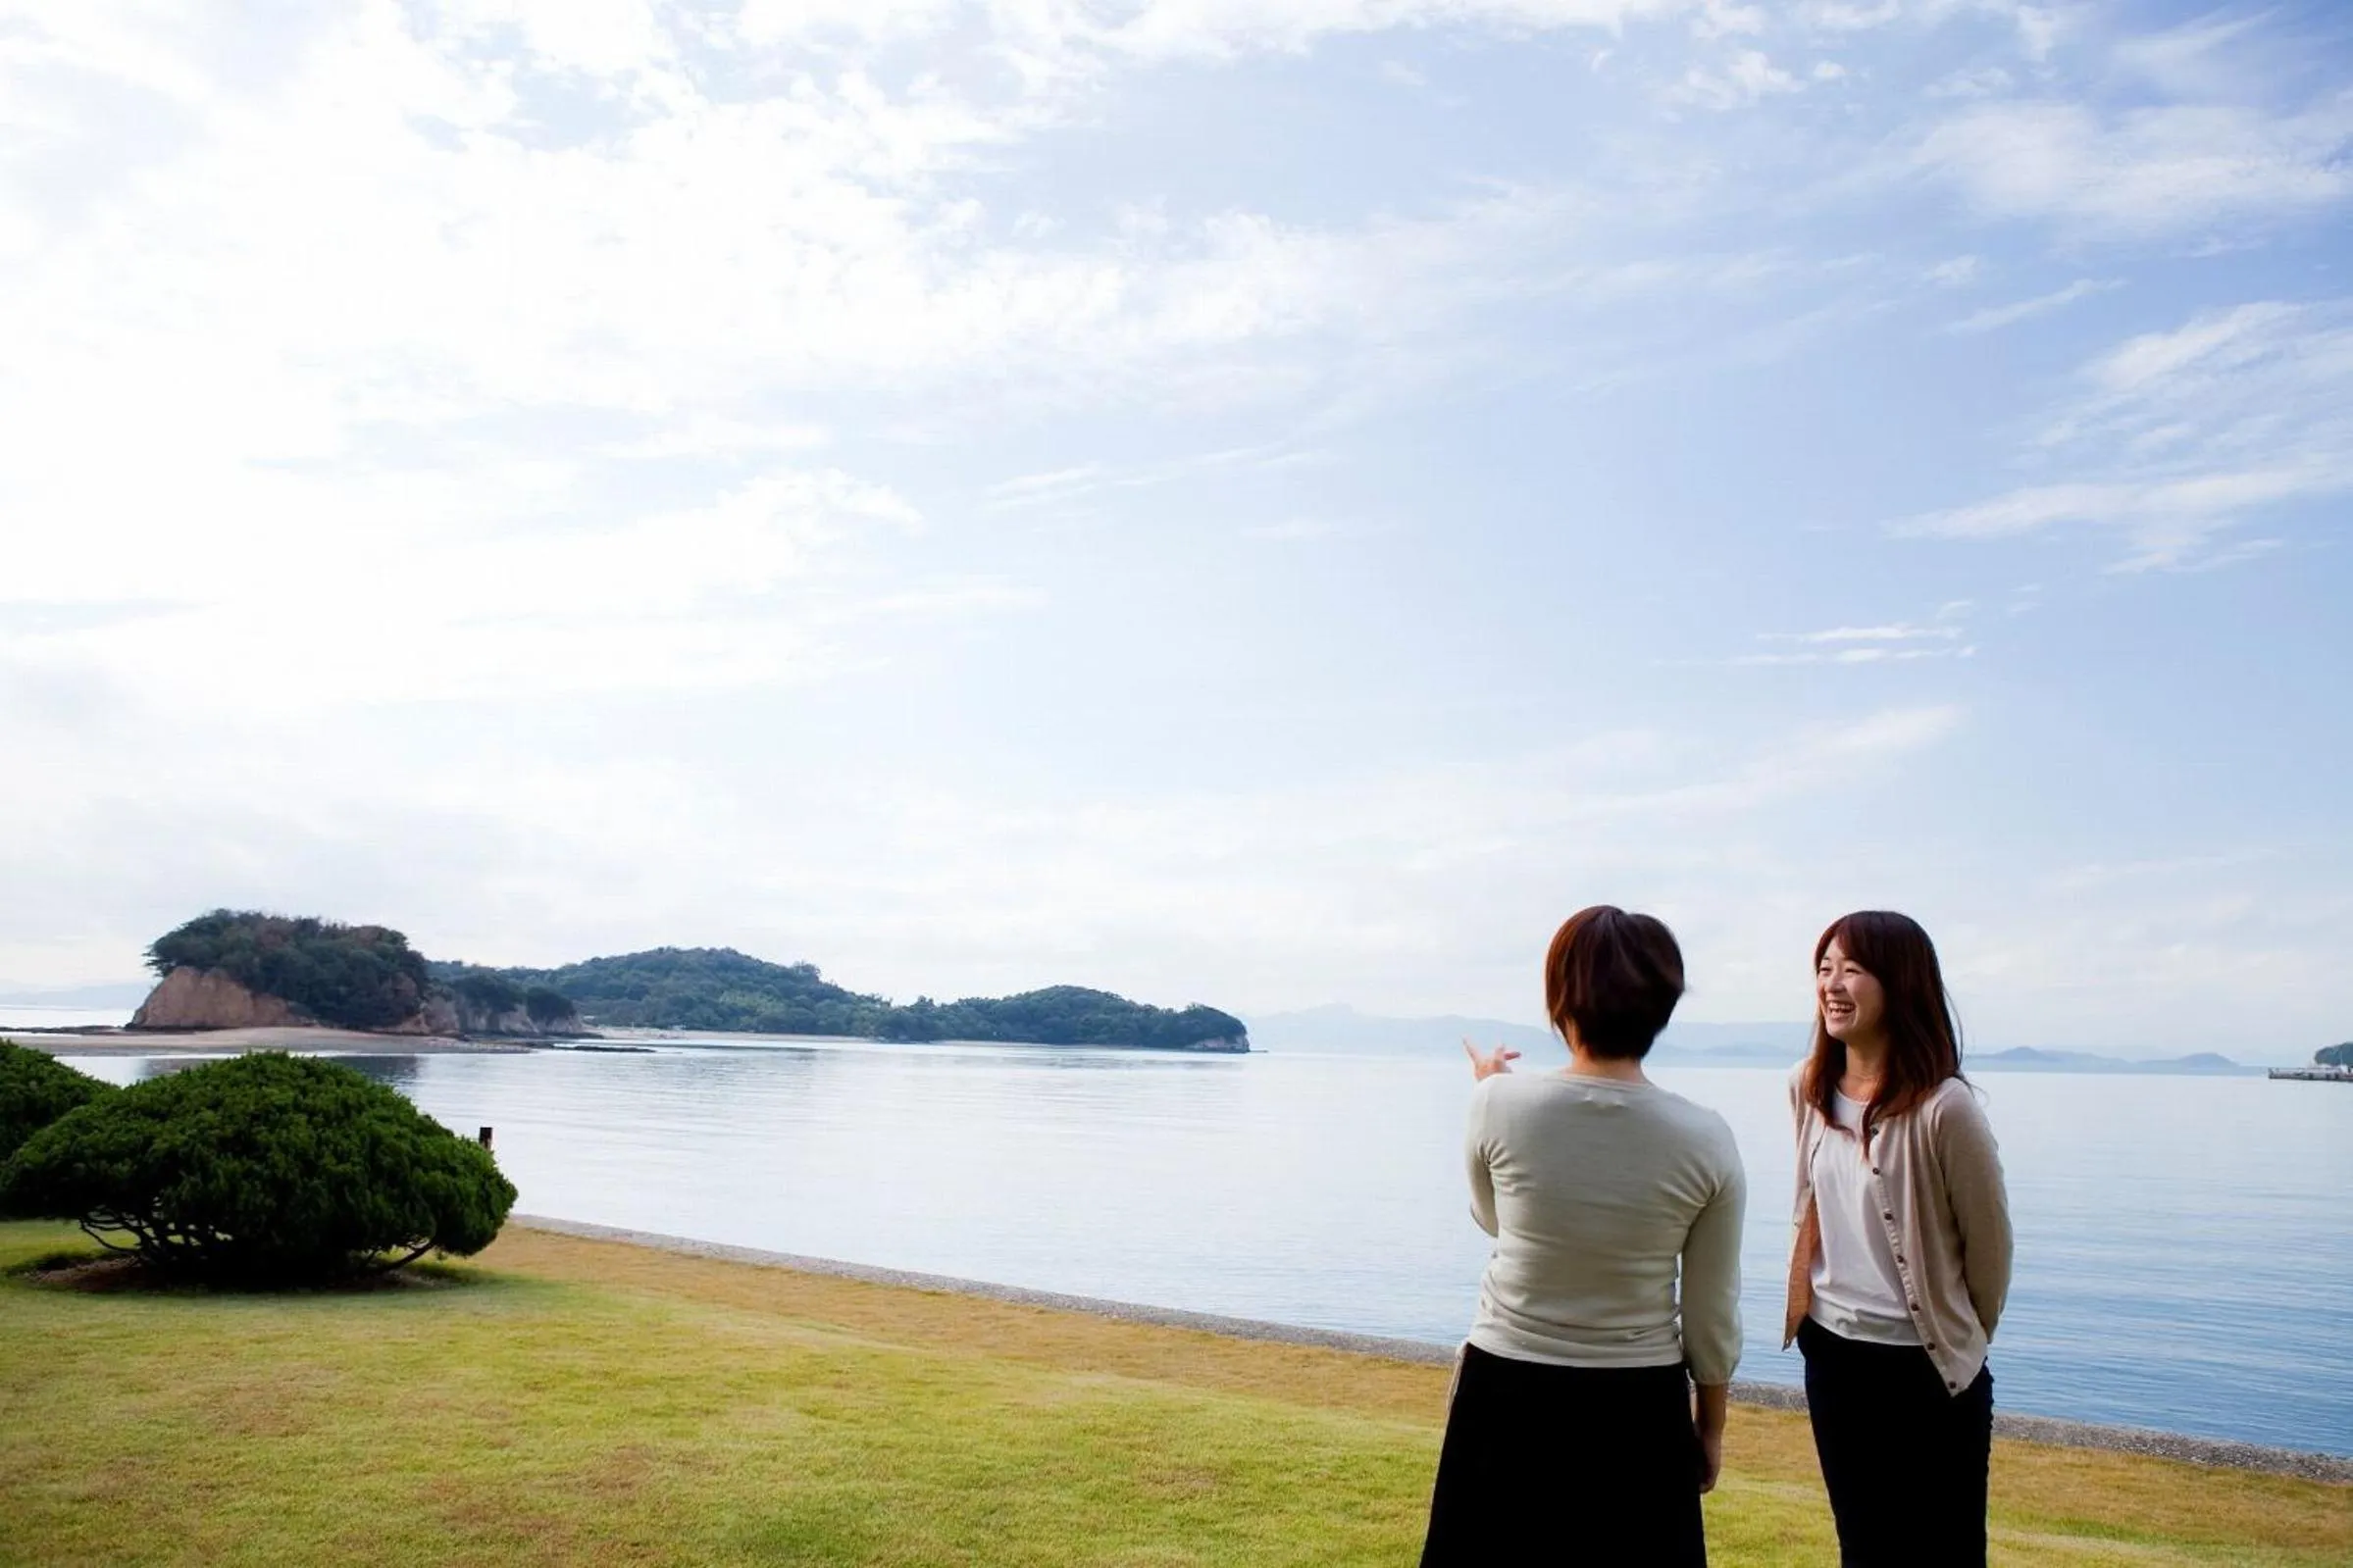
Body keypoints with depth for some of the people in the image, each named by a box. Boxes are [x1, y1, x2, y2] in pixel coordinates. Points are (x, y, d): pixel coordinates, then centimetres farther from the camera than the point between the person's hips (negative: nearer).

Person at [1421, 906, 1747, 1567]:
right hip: (1637, 1410, 1)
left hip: (1507, 1396, 0)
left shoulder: (1500, 1104, -14)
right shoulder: (1706, 1140, -12)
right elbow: (1711, 1313, -3)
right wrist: (1711, 1421, 14)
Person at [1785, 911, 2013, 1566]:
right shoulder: (1808, 1087, -1)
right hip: (1829, 1354, 6)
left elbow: (1989, 1246, -7)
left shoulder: (1943, 1107, -20)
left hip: (1925, 1370, -6)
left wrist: (1962, 1342, 6)